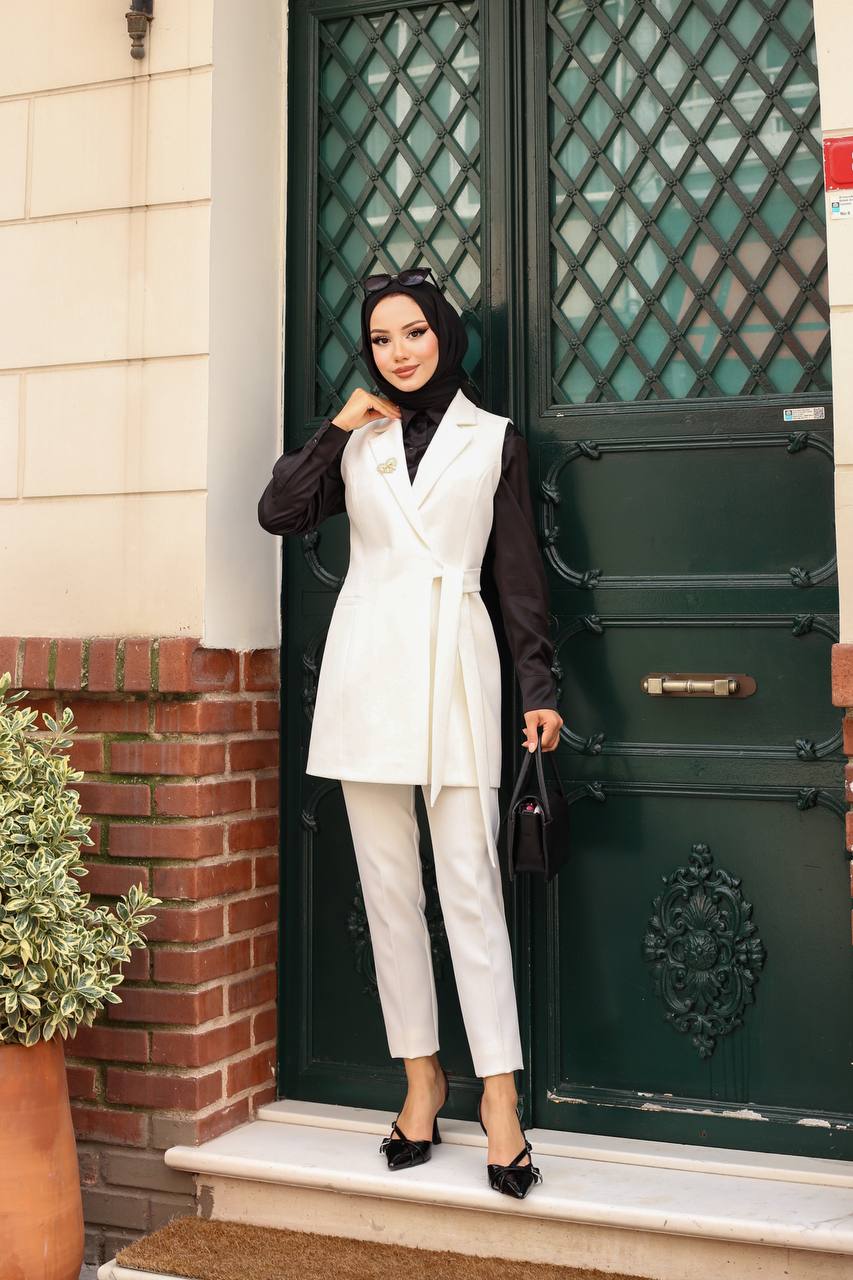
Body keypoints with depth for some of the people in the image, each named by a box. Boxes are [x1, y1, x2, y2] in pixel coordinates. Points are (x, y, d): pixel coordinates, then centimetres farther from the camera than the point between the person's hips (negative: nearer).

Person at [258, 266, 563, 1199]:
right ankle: (422, 1075, 16)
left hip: (454, 664, -2)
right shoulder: (358, 435, 15)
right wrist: (339, 428, 1)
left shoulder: (493, 439, 10)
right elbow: (279, 513, 3)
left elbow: (520, 573, 7)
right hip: (366, 666, 3)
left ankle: (499, 1089, 1)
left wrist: (539, 687, 2)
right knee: (388, 884, 5)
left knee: (469, 881, -7)